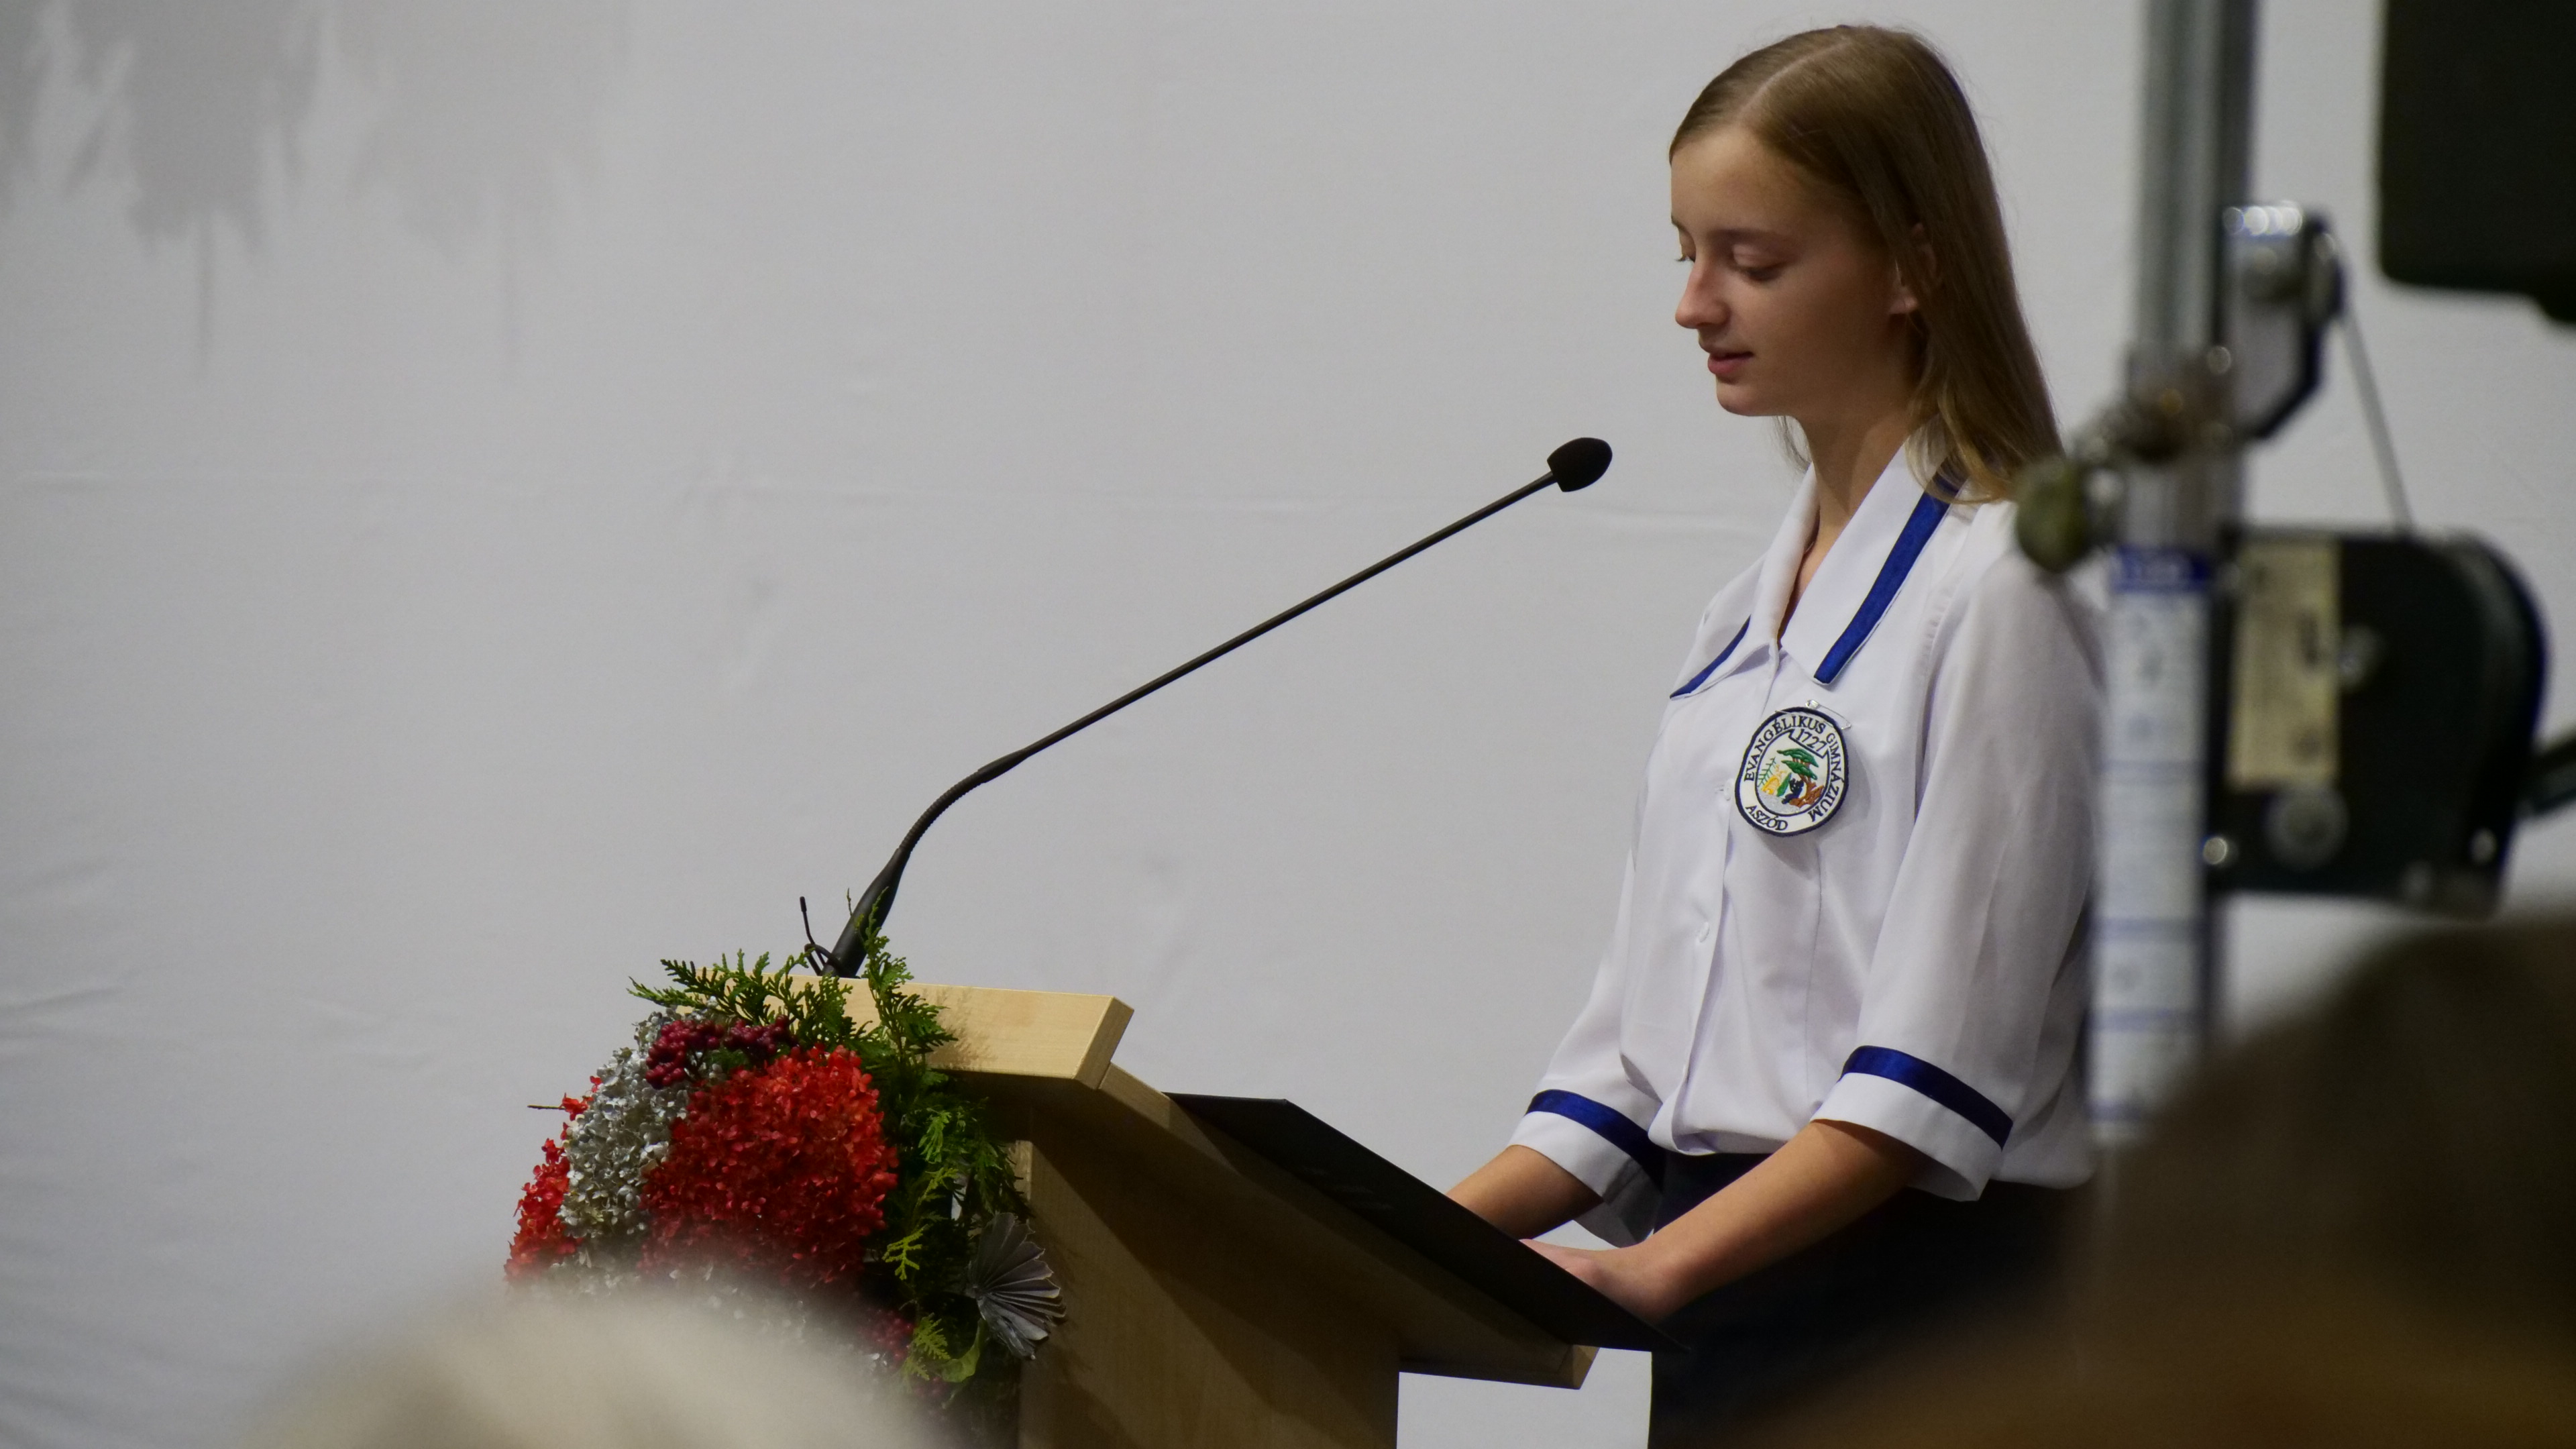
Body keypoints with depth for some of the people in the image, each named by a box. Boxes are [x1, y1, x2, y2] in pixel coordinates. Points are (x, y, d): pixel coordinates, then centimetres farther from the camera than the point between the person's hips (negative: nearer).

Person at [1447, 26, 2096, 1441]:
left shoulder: (1995, 592, -9)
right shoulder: (1754, 607, 15)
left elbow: (1936, 1072, -16)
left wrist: (1658, 1270, -23)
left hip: (1912, 1293, -7)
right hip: (1723, 1287, 7)